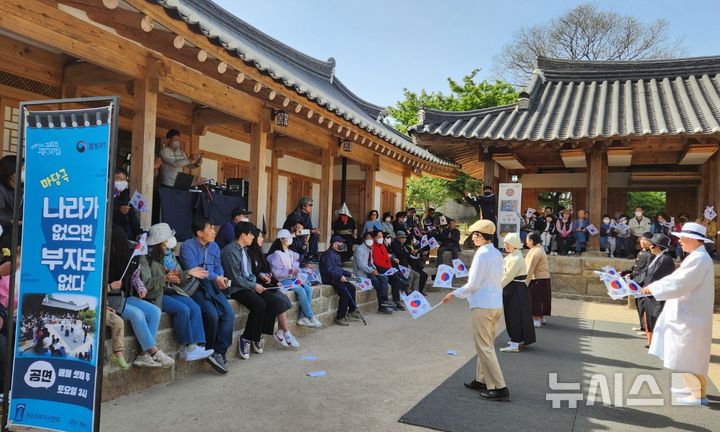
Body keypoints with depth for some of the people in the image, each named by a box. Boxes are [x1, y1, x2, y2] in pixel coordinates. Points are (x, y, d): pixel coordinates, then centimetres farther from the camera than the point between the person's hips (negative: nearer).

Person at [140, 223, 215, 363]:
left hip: (172, 292, 7)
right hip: (155, 296, -6)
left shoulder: (170, 255, 15)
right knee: (182, 309, -28)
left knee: (195, 308, -19)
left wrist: (188, 273, -4)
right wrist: (165, 278, -30)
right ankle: (186, 348, -14)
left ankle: (197, 347, -24)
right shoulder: (145, 258, -7)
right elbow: (145, 283, -17)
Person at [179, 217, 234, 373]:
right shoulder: (187, 246, -8)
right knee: (212, 314, -26)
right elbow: (192, 270, -19)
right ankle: (210, 351, -3)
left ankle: (219, 353, -10)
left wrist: (221, 278, -6)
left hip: (212, 287, 6)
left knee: (229, 314, -14)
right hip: (194, 288, -6)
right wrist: (215, 277, -21)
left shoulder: (214, 246, 13)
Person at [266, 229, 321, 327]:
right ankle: (311, 317, -20)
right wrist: (290, 271, -26)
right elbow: (276, 273, -14)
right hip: (283, 280, -7)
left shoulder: (291, 253, 18)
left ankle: (303, 317, -20)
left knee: (308, 289, -19)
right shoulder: (276, 255, -5)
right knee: (301, 290, -28)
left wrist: (297, 271, 0)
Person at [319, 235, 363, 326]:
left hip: (337, 278, 10)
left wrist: (349, 274, 17)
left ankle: (352, 311, 3)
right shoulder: (328, 254, -12)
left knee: (351, 287, -7)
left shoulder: (336, 254, 21)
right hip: (330, 279, -10)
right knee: (345, 292, -25)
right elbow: (329, 270, -22)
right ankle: (339, 318, -19)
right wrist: (340, 277, -31)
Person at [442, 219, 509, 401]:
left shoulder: (481, 254, -16)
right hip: (496, 304, 9)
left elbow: (473, 285, -17)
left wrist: (454, 294, -4)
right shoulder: (497, 254, 9)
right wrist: (468, 293, 23)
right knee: (487, 345, 18)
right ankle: (482, 380, 28)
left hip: (483, 306, -9)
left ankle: (500, 388, -1)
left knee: (485, 347, -2)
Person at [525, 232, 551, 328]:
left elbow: (531, 268, -22)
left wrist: (526, 282, -20)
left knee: (535, 299, -3)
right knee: (541, 299, 16)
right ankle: (542, 318, 25)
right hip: (544, 278, 10)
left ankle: (536, 321, 1)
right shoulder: (539, 248, 11)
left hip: (538, 279, -10)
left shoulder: (536, 251, -20)